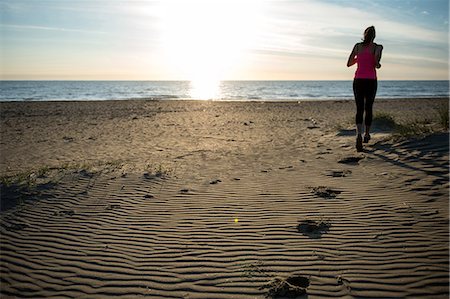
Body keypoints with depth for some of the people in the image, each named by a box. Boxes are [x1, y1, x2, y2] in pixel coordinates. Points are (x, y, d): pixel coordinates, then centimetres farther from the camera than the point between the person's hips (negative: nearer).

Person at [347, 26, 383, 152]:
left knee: (359, 109, -1)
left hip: (358, 81, 1)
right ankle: (367, 135, 28)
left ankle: (359, 134, -25)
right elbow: (376, 63, -16)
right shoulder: (377, 47, 0)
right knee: (368, 108, 17)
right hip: (371, 81, -1)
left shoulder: (357, 46, 7)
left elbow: (349, 64, 10)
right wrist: (378, 65, 8)